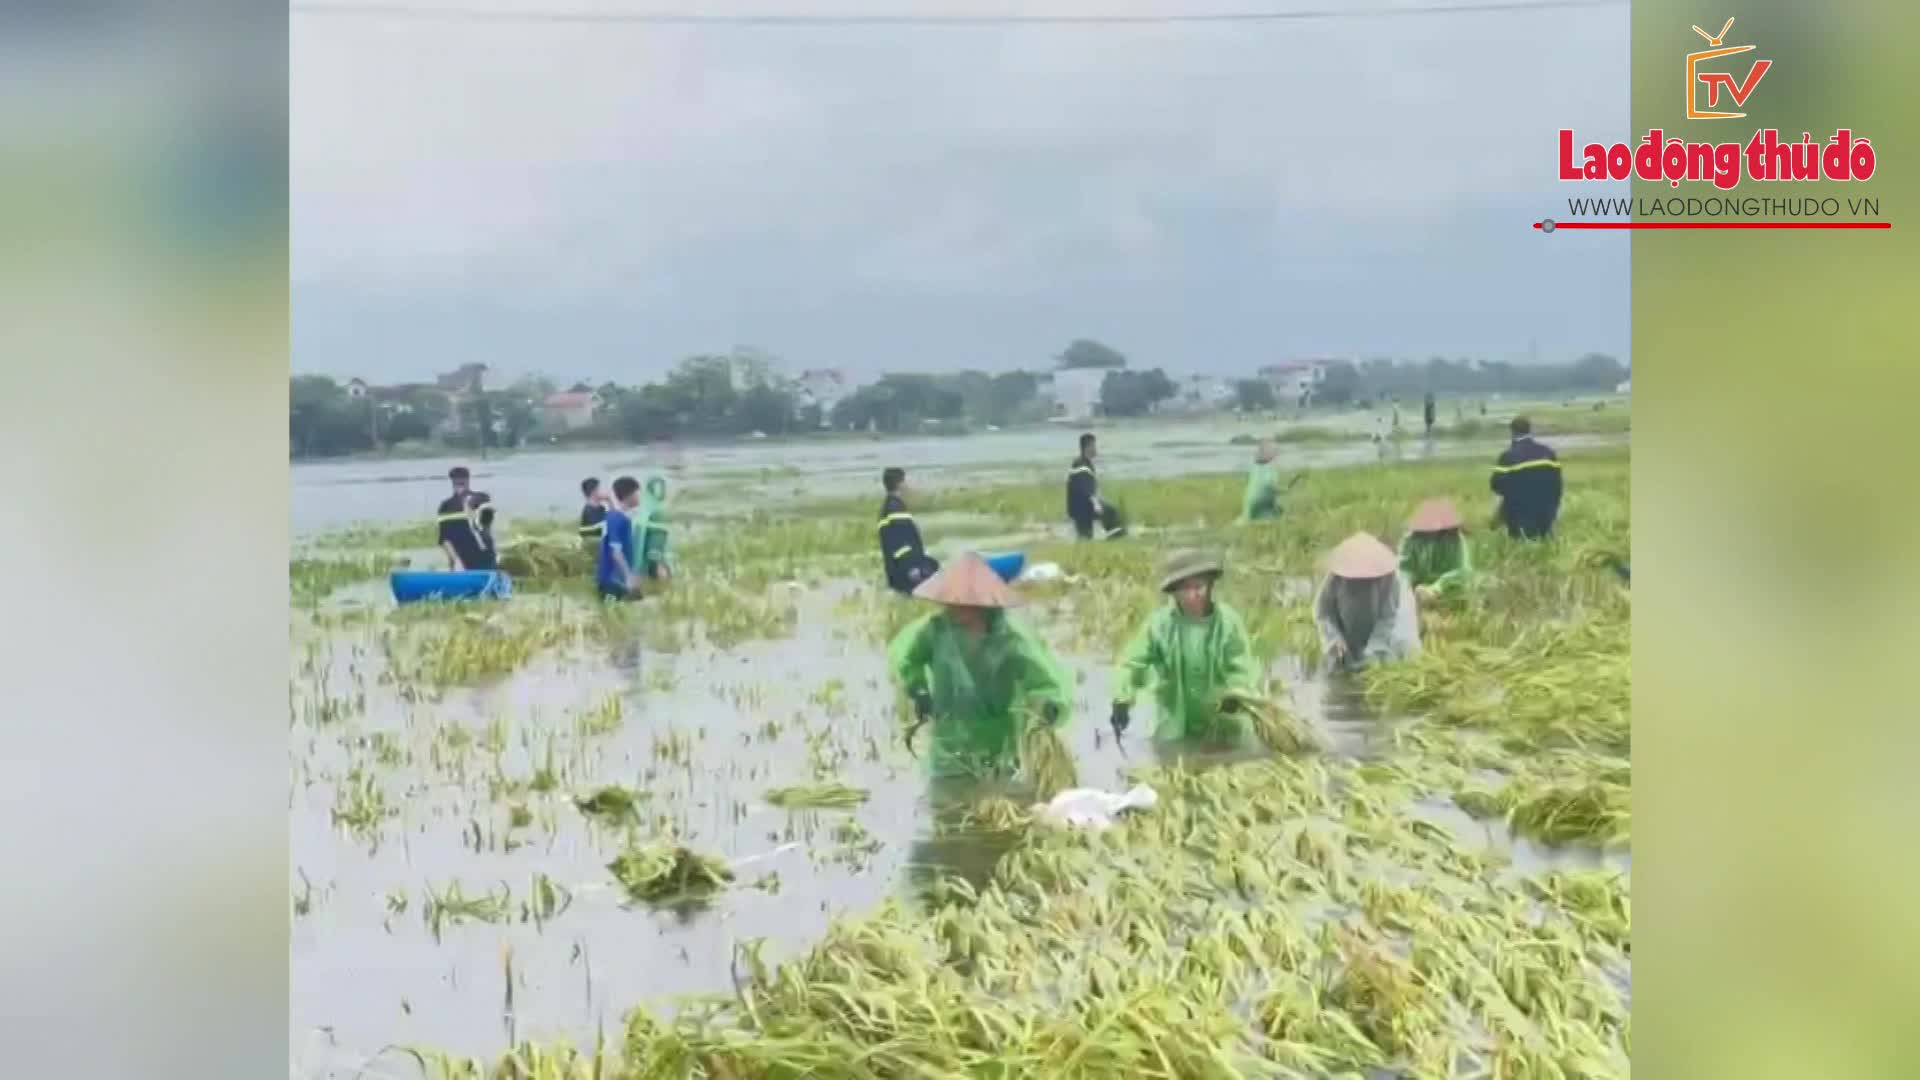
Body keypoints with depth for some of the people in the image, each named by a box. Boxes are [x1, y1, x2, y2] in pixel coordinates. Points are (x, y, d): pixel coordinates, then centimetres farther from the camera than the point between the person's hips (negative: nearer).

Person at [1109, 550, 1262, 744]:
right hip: (1174, 728, 0)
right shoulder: (1159, 623, -11)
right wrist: (1122, 700, -27)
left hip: (1223, 727, 0)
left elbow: (1243, 669, -13)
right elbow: (1131, 663, -11)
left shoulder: (1228, 621, -13)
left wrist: (1235, 696, -34)